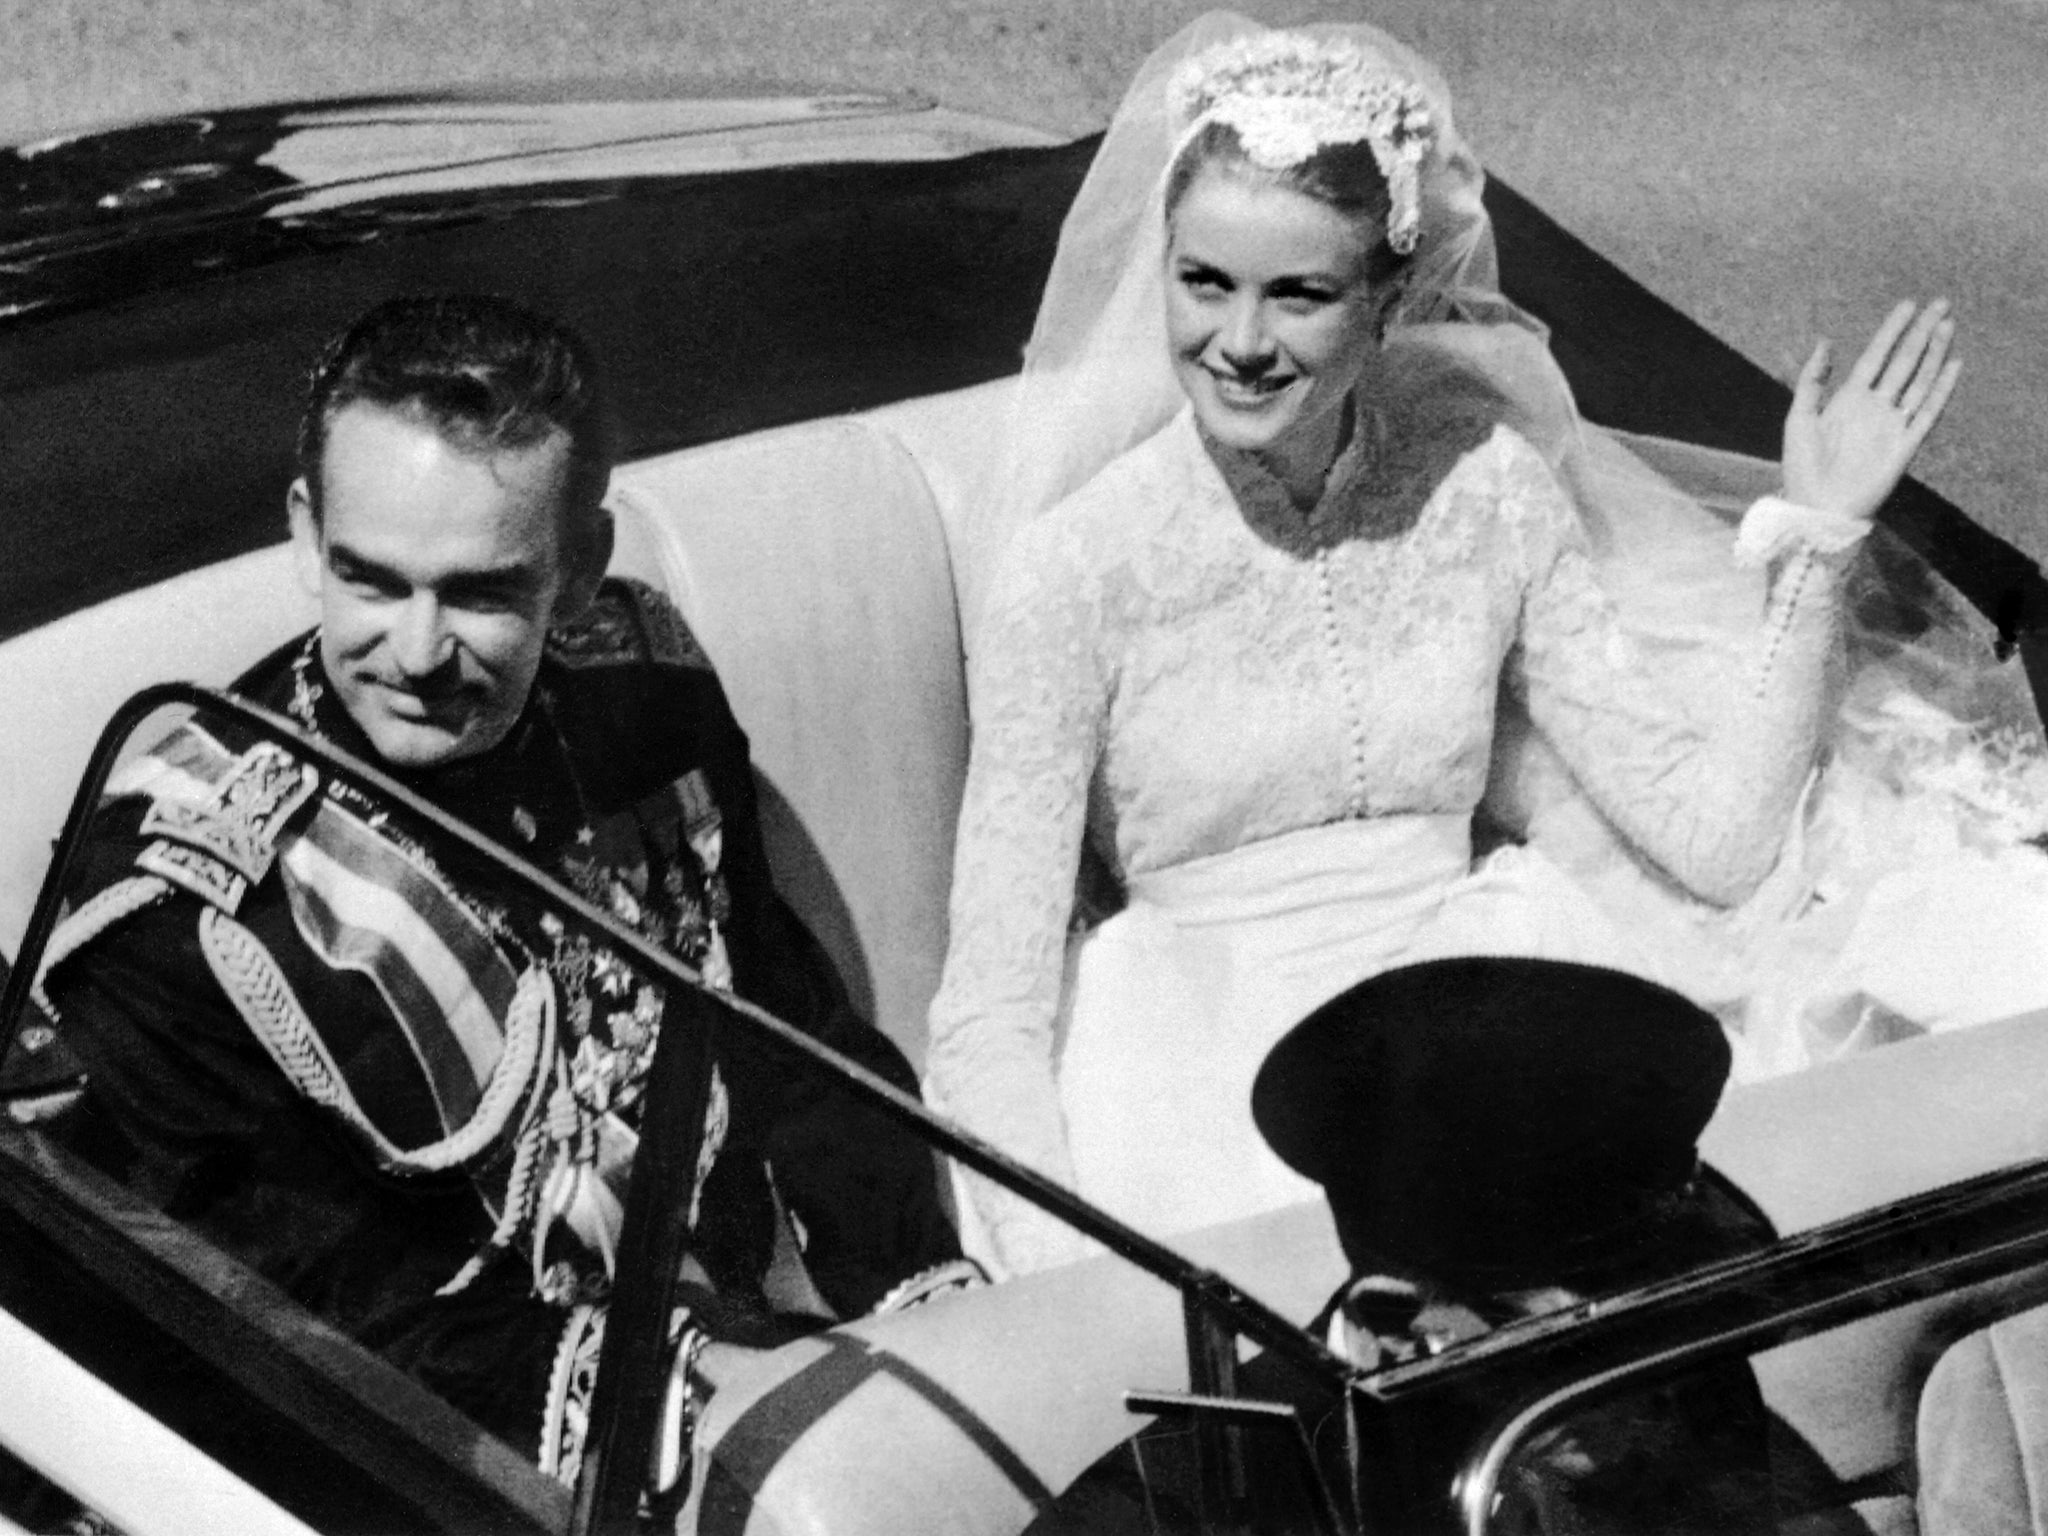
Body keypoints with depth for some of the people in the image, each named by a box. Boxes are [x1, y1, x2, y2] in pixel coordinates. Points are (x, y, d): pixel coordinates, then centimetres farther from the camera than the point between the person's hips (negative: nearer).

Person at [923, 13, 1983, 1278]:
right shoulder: (1078, 567, -7)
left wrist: (1817, 537, 0)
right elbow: (992, 1014, -10)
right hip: (1213, 1066, -3)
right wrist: (1069, 1298, -27)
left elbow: (1714, 839, 4)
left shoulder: (1491, 489, 5)